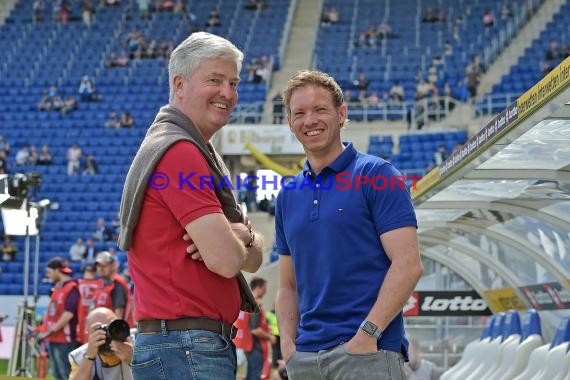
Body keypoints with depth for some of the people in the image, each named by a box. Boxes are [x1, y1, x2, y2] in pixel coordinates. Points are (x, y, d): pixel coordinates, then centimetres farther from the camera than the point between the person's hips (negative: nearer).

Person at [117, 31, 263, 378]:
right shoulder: (178, 152, -13)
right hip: (186, 351, -10)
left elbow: (254, 257, 16)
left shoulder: (201, 154, 18)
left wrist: (241, 234, -7)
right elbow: (226, 259, -21)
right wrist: (240, 238, 2)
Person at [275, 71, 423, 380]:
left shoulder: (376, 175, -1)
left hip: (368, 351, -5)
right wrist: (288, 343, 2)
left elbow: (408, 265, -9)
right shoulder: (288, 196, 15)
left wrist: (368, 333, -16)